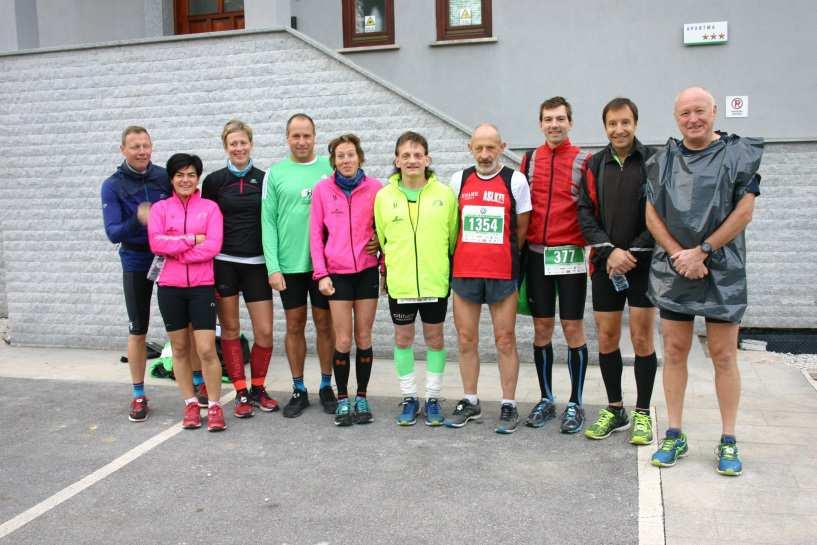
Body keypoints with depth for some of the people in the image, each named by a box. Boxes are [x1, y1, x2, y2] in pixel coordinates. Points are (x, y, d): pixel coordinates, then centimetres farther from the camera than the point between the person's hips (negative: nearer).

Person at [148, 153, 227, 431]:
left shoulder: (210, 207, 3)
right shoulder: (160, 208, 7)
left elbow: (213, 247, -9)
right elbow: (155, 243, -8)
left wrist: (174, 251, -9)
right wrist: (192, 239, -12)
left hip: (202, 286, -2)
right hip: (169, 286, 2)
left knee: (206, 349, -5)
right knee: (180, 348, 10)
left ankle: (214, 406, 10)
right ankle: (190, 404, 23)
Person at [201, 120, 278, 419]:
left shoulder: (264, 179, 6)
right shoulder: (214, 180, 3)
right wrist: (206, 264, -1)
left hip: (256, 263, 1)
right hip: (223, 262, -1)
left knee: (265, 331, -2)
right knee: (230, 328, 4)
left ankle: (258, 388, 18)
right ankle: (241, 393, 15)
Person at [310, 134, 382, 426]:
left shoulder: (375, 188, -1)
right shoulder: (323, 189, -1)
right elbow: (316, 234, 2)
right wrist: (321, 274, -3)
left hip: (367, 271, 1)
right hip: (337, 273, 0)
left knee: (364, 337, 6)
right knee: (343, 340, 0)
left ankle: (362, 398, 19)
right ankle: (342, 400, 14)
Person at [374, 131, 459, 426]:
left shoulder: (444, 194, -3)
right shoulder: (384, 196, -1)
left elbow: (453, 237, 5)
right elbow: (381, 238, 9)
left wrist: (443, 267, 7)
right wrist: (393, 265, 11)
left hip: (435, 282, -1)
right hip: (399, 283, 1)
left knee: (434, 337, 10)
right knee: (403, 338, 10)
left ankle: (433, 398, 24)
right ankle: (409, 398, 25)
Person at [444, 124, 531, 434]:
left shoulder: (515, 180, -1)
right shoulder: (459, 179, 8)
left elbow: (522, 228, 6)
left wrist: (505, 255, 9)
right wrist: (468, 254, 12)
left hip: (503, 272, -3)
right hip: (463, 271, 3)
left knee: (505, 340, 2)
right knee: (466, 339, 9)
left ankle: (509, 405, 13)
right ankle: (470, 402, 22)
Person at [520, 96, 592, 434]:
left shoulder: (583, 161, -1)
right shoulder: (529, 161, 9)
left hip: (570, 254, -3)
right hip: (537, 254, 3)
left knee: (573, 328, 1)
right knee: (542, 327, 8)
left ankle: (575, 404, 13)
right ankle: (546, 400, 21)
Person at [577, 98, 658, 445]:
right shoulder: (595, 165, 8)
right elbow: (586, 214, 2)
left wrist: (632, 253, -13)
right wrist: (610, 250, -11)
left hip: (643, 263, -3)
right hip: (606, 264, 3)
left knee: (642, 338, 0)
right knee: (606, 338, 7)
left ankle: (642, 413, 14)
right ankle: (615, 410, 22)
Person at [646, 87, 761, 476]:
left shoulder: (739, 154, 0)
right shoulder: (663, 160, 8)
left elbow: (743, 213, -6)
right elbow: (652, 216, 5)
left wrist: (701, 251, -12)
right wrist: (678, 255, -9)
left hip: (722, 271, -2)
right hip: (672, 269, 3)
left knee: (723, 356, 3)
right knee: (674, 352, 6)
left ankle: (728, 442, 14)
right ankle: (674, 436, 17)